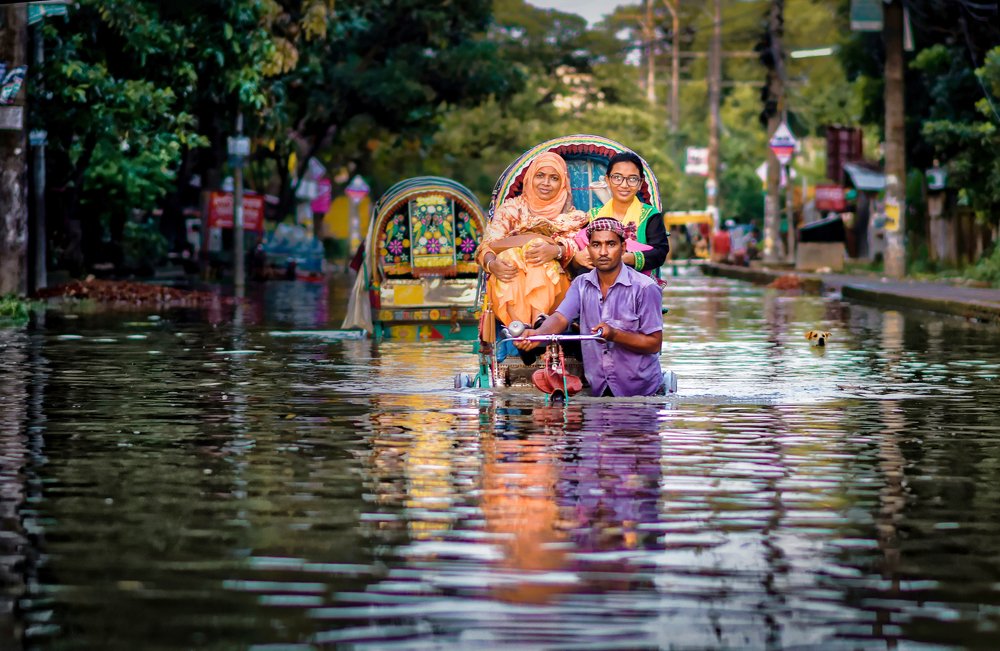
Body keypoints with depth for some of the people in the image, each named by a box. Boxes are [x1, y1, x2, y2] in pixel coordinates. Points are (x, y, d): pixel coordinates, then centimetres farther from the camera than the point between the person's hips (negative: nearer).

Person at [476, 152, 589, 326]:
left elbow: (576, 246, -5)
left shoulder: (571, 216, 16)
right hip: (508, 288, 1)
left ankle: (539, 320, -50)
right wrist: (492, 264, -23)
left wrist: (556, 250, -29)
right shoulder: (512, 208, 15)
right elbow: (488, 245, 2)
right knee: (510, 255, -30)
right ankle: (518, 324, -50)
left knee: (540, 253, -30)